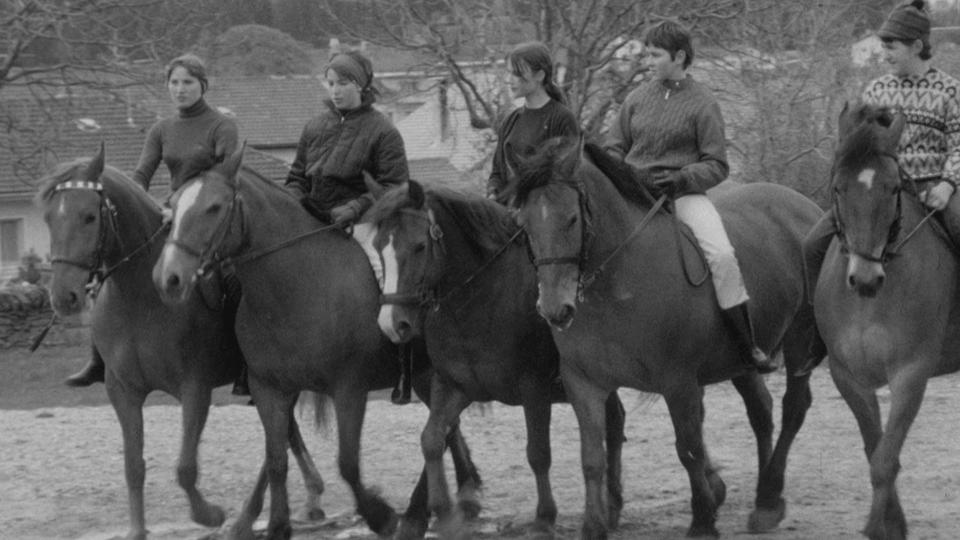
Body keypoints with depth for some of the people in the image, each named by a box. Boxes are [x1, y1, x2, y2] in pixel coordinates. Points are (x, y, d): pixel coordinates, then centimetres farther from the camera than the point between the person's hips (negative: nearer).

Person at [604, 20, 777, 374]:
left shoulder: (702, 103, -1)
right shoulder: (638, 98, 10)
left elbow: (717, 166, -1)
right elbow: (614, 146, 18)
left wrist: (682, 178, -18)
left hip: (683, 194, -4)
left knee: (722, 255, -24)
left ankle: (749, 347, -17)